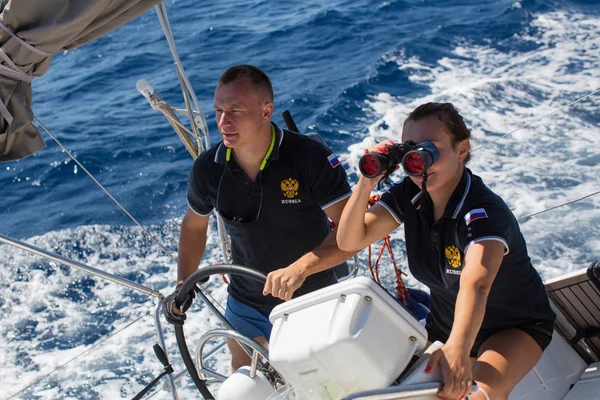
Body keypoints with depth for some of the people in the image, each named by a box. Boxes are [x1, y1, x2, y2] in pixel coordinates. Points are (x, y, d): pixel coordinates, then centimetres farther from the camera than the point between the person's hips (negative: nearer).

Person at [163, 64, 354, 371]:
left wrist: (299, 269, -41)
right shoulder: (207, 169, -14)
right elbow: (194, 226, 5)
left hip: (311, 302, -3)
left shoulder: (310, 157, -26)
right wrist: (183, 286, -5)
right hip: (245, 304, 3)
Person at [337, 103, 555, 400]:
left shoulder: (483, 212, -32)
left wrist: (458, 348, -69)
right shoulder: (410, 195, -12)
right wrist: (366, 183, -32)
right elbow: (349, 241, -16)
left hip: (516, 326, -6)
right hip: (447, 323, 7)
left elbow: (475, 284, -51)